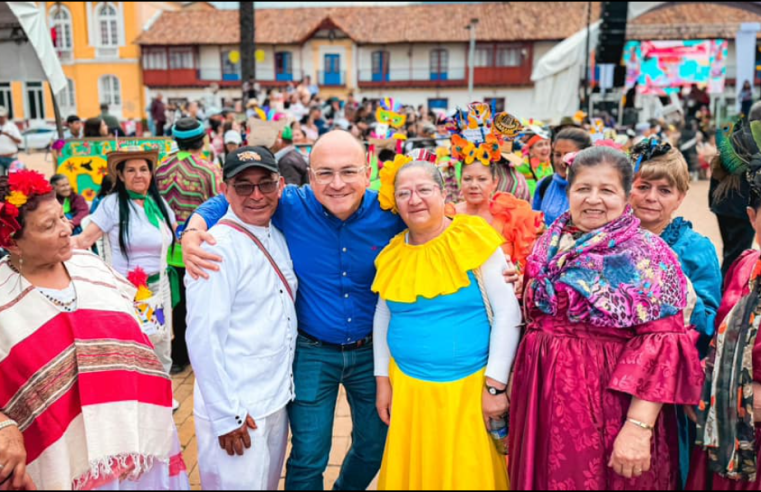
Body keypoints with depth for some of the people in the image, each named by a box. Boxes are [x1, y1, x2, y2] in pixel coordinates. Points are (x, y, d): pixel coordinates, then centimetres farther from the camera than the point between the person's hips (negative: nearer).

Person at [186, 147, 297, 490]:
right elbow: (203, 339, -20)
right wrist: (226, 415, -18)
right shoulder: (217, 248, -18)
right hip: (236, 410, -7)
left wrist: (283, 386, 9)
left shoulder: (278, 237, 5)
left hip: (278, 398, 7)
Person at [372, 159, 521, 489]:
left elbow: (508, 312, -11)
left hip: (470, 386, -3)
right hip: (408, 386, 4)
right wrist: (382, 378, 10)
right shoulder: (392, 253, 2)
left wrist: (495, 384, -12)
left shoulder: (473, 239, -10)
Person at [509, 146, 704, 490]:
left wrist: (639, 427, -23)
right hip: (544, 396, 5)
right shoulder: (551, 245, 5)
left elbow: (661, 347, -18)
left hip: (608, 402, -5)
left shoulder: (646, 256, -11)